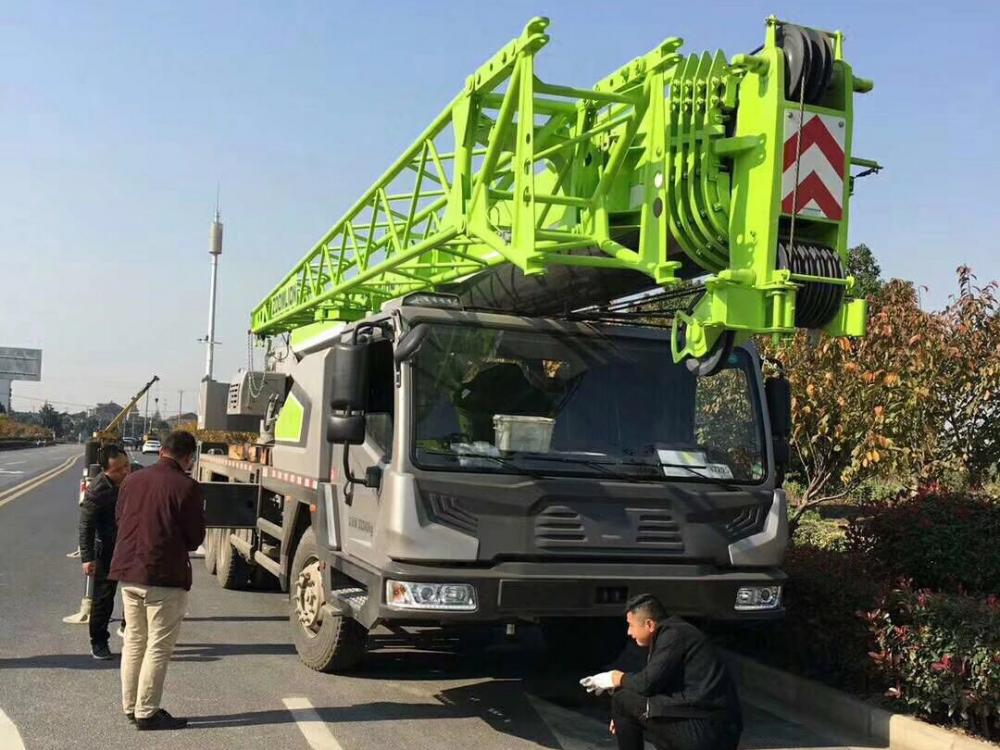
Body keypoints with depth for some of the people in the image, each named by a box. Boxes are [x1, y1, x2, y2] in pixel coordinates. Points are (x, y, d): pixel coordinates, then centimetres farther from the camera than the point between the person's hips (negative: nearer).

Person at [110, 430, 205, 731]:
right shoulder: (187, 487, -14)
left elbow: (121, 522, 13)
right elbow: (195, 537, -8)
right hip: (165, 577, -7)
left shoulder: (133, 480, 5)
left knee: (134, 642, 17)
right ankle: (146, 712, 6)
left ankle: (131, 706, 25)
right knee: (158, 647, 2)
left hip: (128, 572, 7)